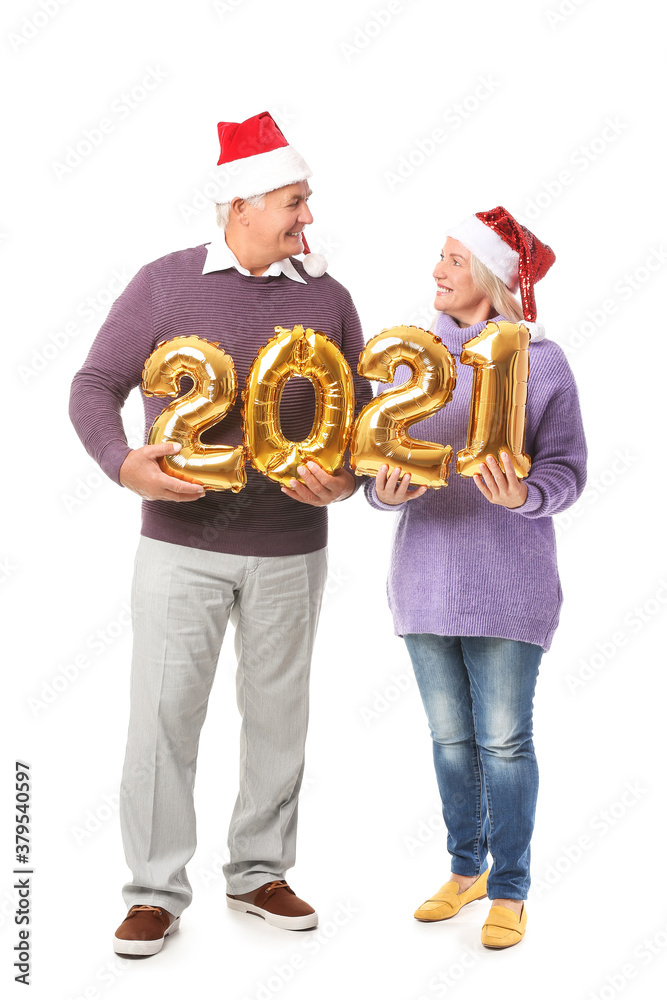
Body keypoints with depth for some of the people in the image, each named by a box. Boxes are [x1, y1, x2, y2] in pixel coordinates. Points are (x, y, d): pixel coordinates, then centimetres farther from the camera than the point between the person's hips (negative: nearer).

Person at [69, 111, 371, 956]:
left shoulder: (326, 298, 3)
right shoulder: (164, 285, -3)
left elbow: (357, 414, 8)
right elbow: (95, 387, -3)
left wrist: (344, 478, -13)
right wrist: (124, 465, -22)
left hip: (290, 549, 3)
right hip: (182, 543, -2)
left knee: (277, 712, 12)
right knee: (163, 713, 1)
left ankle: (259, 871, 29)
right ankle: (156, 891, 16)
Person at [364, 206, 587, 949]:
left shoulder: (538, 359, -5)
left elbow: (566, 469, -7)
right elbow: (380, 457, 6)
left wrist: (523, 496, -27)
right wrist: (384, 490, -16)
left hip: (506, 581, -4)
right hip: (425, 572, 4)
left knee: (504, 741, 2)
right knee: (450, 736, 14)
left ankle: (509, 890, 18)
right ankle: (466, 868, 32)